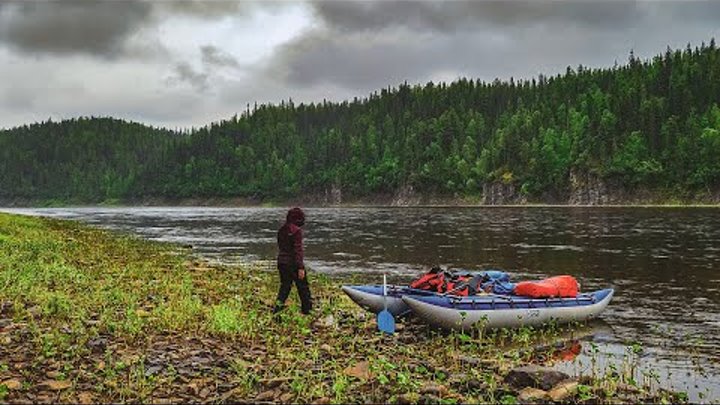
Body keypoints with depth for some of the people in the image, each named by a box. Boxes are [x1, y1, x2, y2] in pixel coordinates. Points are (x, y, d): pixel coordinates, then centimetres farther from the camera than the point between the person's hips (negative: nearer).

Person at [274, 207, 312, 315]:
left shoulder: (281, 230, 7)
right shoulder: (297, 230, -16)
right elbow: (298, 249, -20)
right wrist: (301, 267, -20)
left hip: (282, 261, 7)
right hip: (293, 262, -6)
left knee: (285, 285, 16)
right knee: (303, 286, 8)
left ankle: (279, 304, 2)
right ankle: (307, 308, 18)